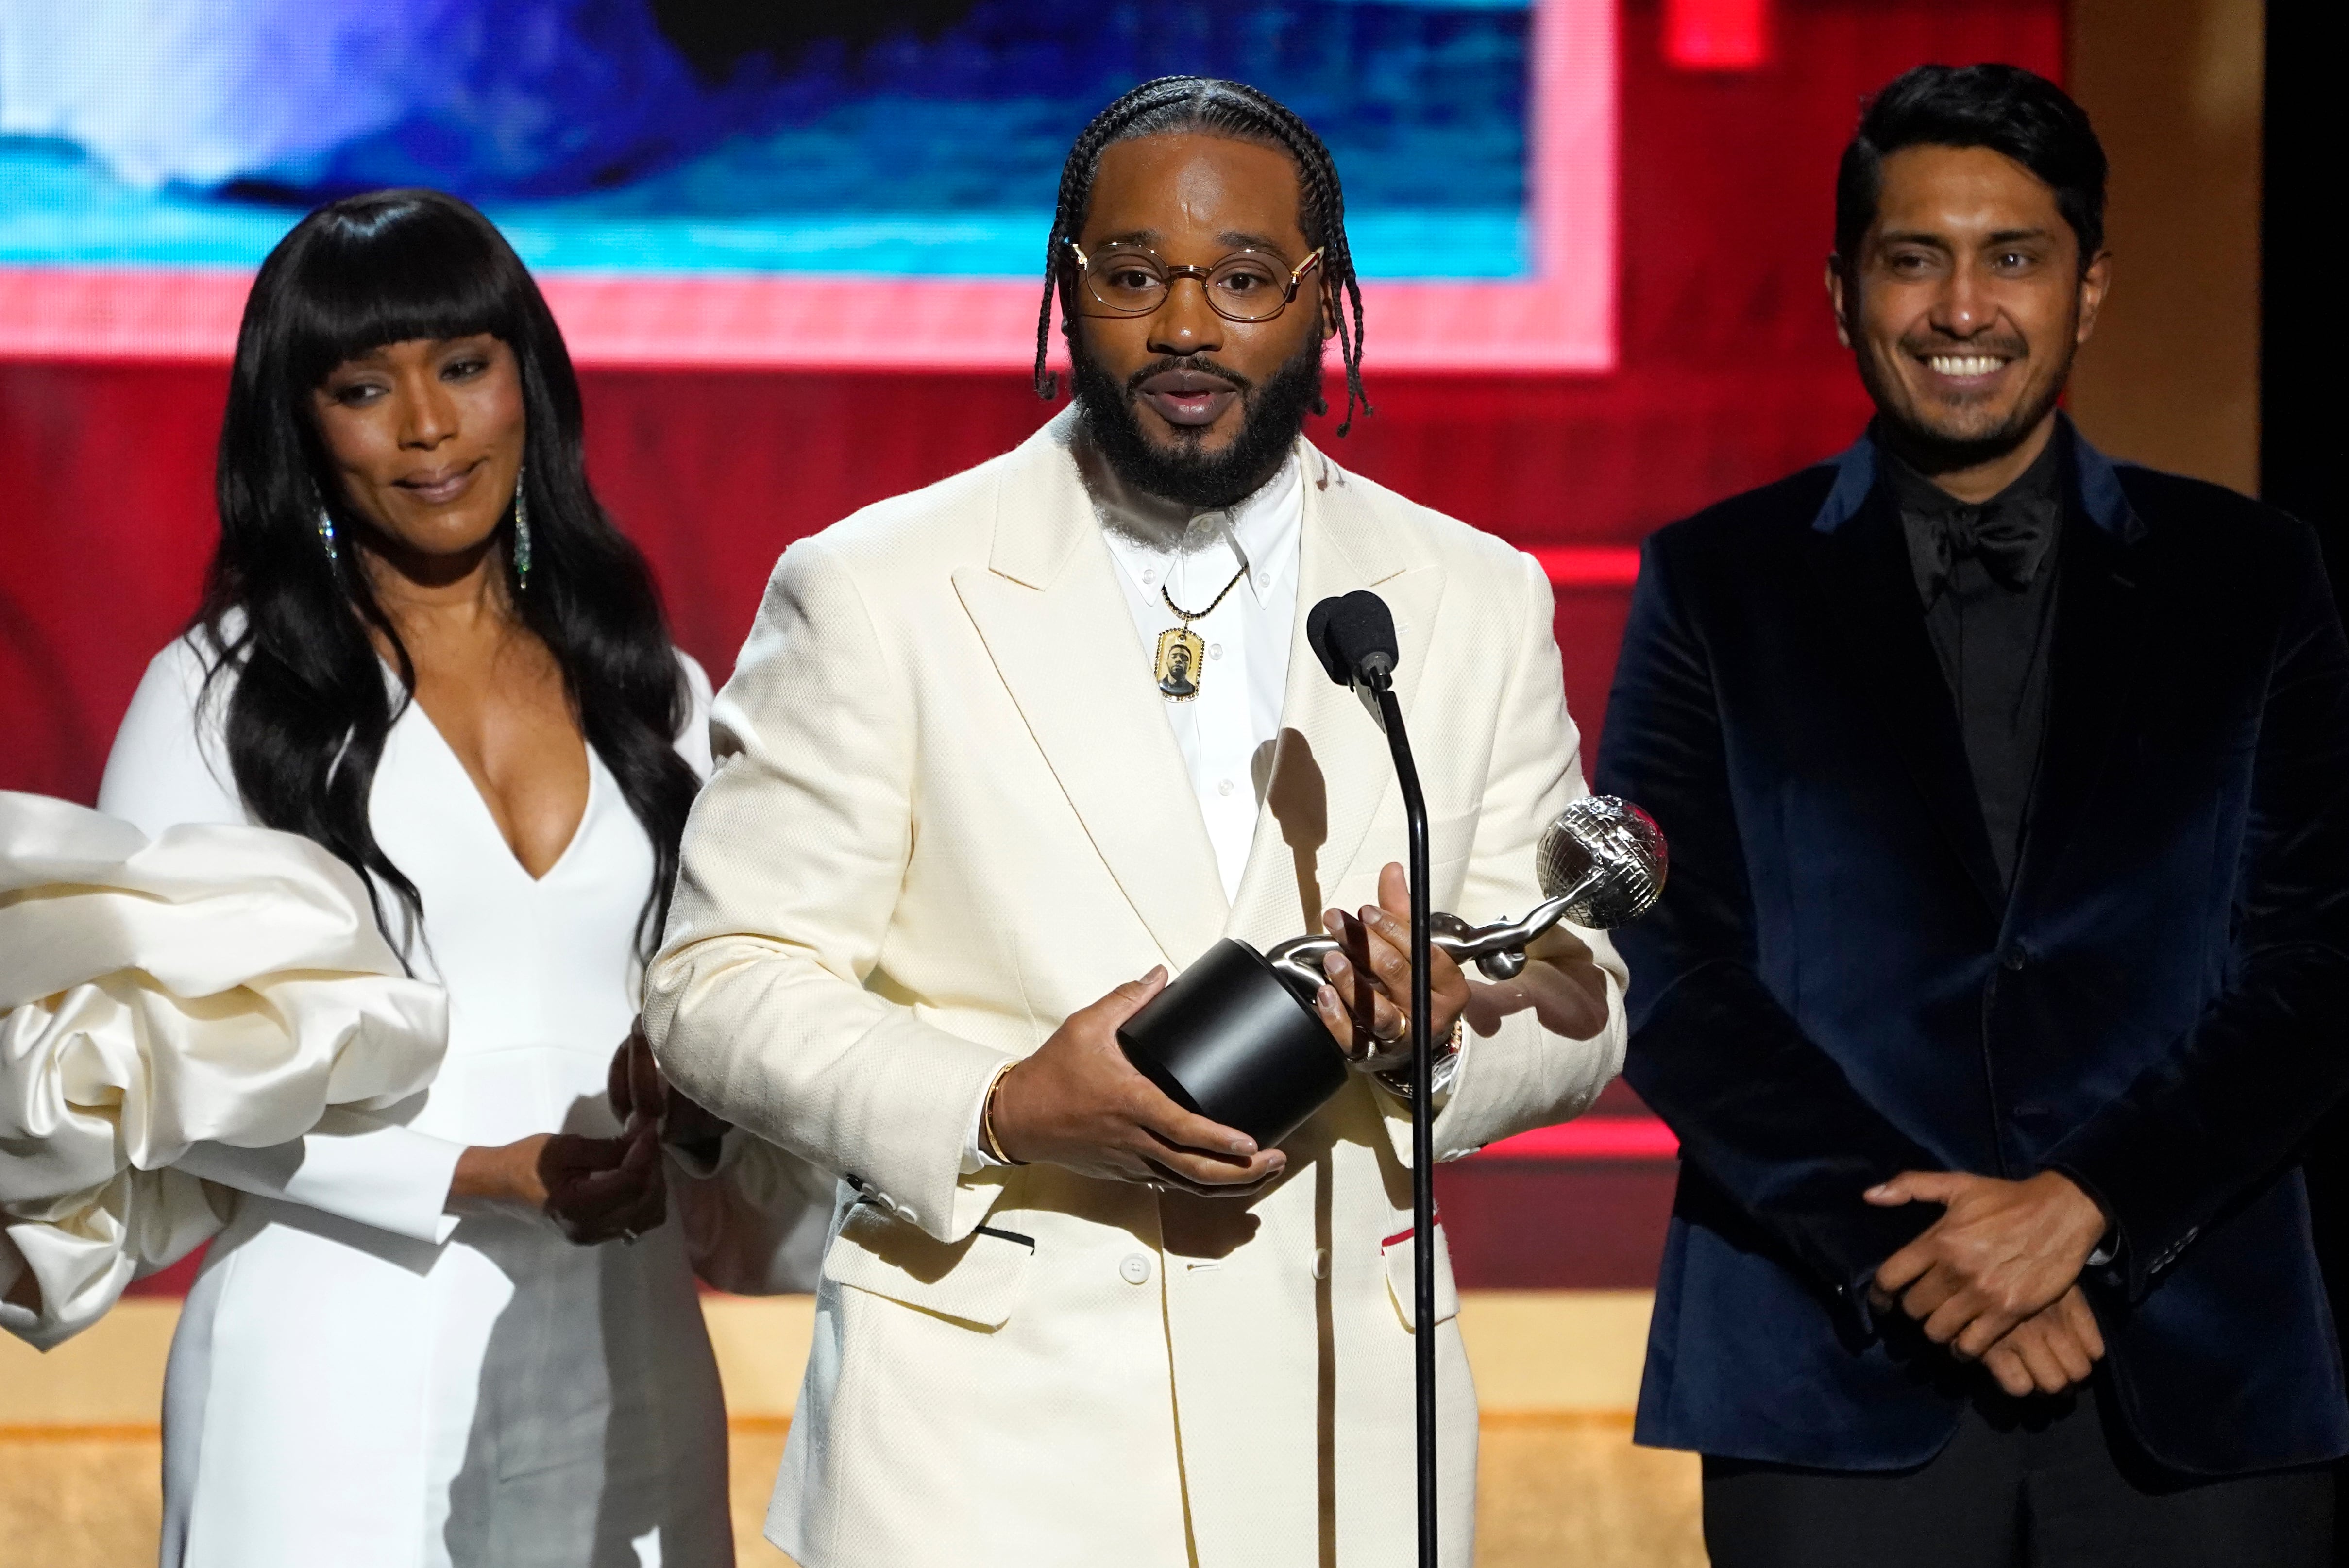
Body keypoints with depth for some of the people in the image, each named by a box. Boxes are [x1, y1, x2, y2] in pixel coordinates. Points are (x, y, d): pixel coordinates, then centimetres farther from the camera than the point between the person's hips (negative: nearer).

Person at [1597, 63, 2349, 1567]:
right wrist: (1906, 1249, -11)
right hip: (1839, 1383, -1)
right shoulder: (1718, 585, 7)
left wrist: (2081, 1203, -11)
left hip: (2196, 1380, 1)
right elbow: (1667, 972, 0)